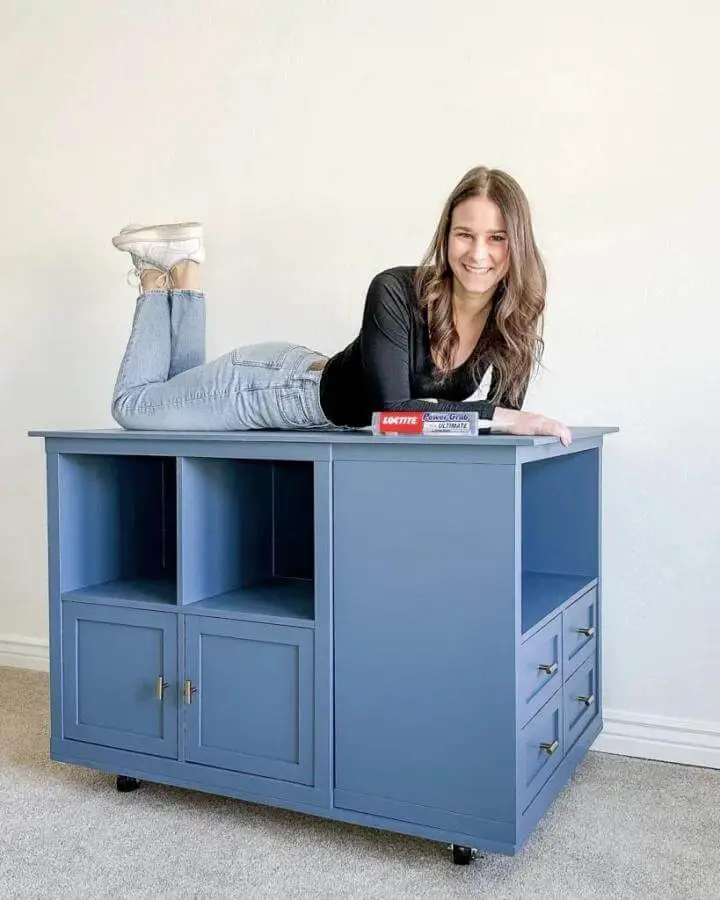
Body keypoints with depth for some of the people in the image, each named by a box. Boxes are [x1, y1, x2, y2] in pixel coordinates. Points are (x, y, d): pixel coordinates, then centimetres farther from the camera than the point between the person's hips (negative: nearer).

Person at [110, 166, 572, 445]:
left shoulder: (516, 324, -16)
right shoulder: (396, 292, -33)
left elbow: (502, 411, -10)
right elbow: (390, 408, -38)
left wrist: (511, 418, -32)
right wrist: (500, 417, -42)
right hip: (283, 380, -5)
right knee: (133, 403, 13)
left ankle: (184, 272, 38)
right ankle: (160, 277, 30)